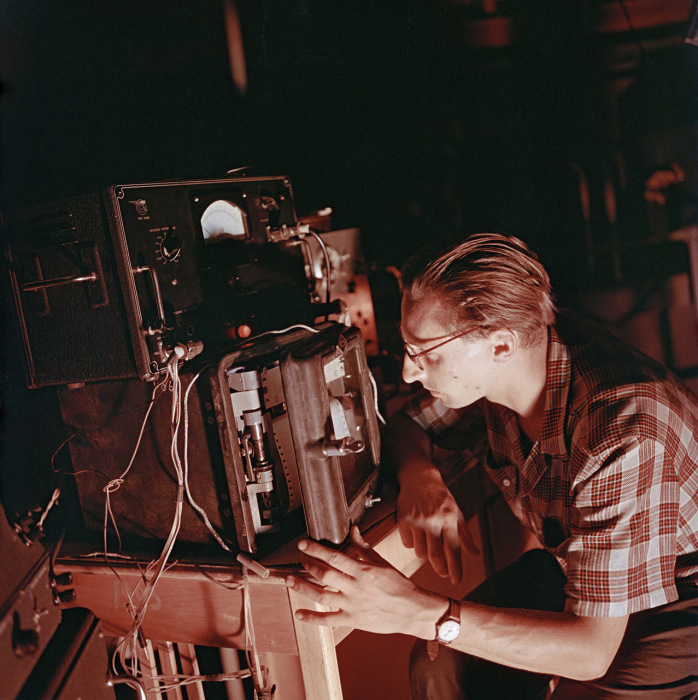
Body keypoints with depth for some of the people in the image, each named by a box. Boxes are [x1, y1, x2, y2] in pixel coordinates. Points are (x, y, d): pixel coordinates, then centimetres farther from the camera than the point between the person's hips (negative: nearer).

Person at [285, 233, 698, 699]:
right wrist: (419, 475, -21)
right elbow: (409, 423, 3)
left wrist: (414, 611, -39)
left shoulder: (622, 437, -37)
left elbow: (590, 651, -33)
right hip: (576, 563, 5)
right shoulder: (495, 369, -16)